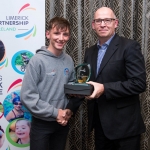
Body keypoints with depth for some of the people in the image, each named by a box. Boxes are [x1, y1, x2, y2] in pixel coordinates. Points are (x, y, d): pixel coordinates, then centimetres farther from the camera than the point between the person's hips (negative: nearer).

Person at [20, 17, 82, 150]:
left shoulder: (69, 61, 1)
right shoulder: (37, 61, -14)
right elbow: (27, 96, -17)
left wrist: (70, 110, -7)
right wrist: (55, 112, -17)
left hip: (63, 123, 5)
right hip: (41, 124, -5)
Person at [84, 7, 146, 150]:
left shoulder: (129, 47, -10)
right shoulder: (90, 51, 11)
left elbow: (138, 83, -18)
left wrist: (104, 88, -24)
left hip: (123, 123, -6)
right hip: (99, 122, 6)